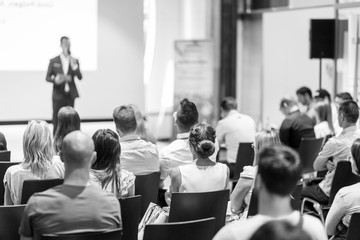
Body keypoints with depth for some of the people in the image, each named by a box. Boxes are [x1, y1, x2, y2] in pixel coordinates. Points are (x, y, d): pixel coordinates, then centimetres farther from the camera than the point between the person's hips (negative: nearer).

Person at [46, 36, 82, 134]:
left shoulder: (74, 61, 7)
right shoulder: (54, 61, 3)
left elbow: (80, 77, -1)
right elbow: (47, 77, 4)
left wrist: (74, 66, -15)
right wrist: (56, 80, -17)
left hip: (70, 95, 1)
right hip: (58, 95, -1)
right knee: (56, 121, 0)